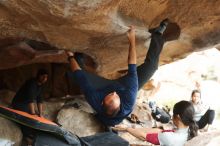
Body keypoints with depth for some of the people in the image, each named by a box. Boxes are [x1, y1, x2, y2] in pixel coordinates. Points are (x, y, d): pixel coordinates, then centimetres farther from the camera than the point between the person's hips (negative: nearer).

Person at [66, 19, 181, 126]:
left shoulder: (94, 100, -46)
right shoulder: (128, 100, -47)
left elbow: (79, 75, -32)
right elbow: (132, 68, -39)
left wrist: (71, 56, -18)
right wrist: (132, 40, -35)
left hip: (105, 86, 1)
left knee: (74, 74, -4)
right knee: (151, 65, -7)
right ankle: (158, 35, 12)